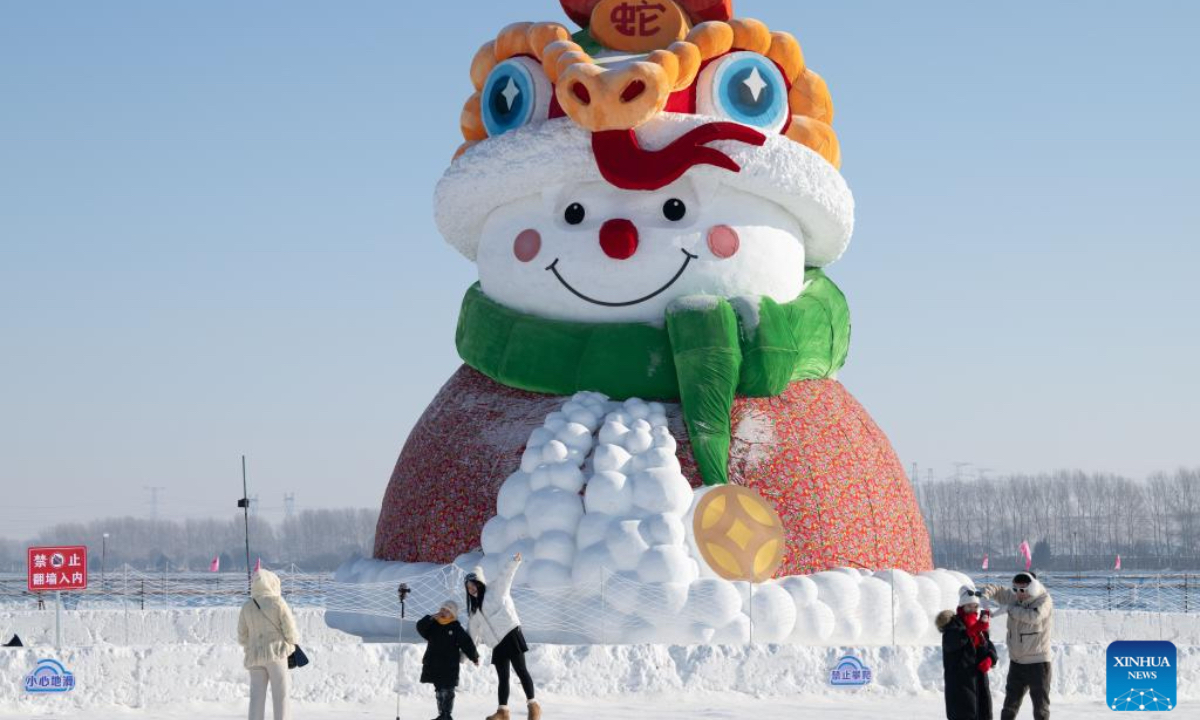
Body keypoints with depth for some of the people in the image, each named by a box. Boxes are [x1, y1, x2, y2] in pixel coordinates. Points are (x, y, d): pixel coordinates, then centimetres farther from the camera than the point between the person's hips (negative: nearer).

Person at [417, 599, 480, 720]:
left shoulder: (456, 629, -6)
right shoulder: (434, 625, 8)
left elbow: (467, 644, -3)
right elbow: (420, 627, -5)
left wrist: (474, 658, 0)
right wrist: (430, 619, -20)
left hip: (449, 668, -5)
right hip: (434, 666, 5)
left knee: (447, 692, -5)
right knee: (439, 692, 11)